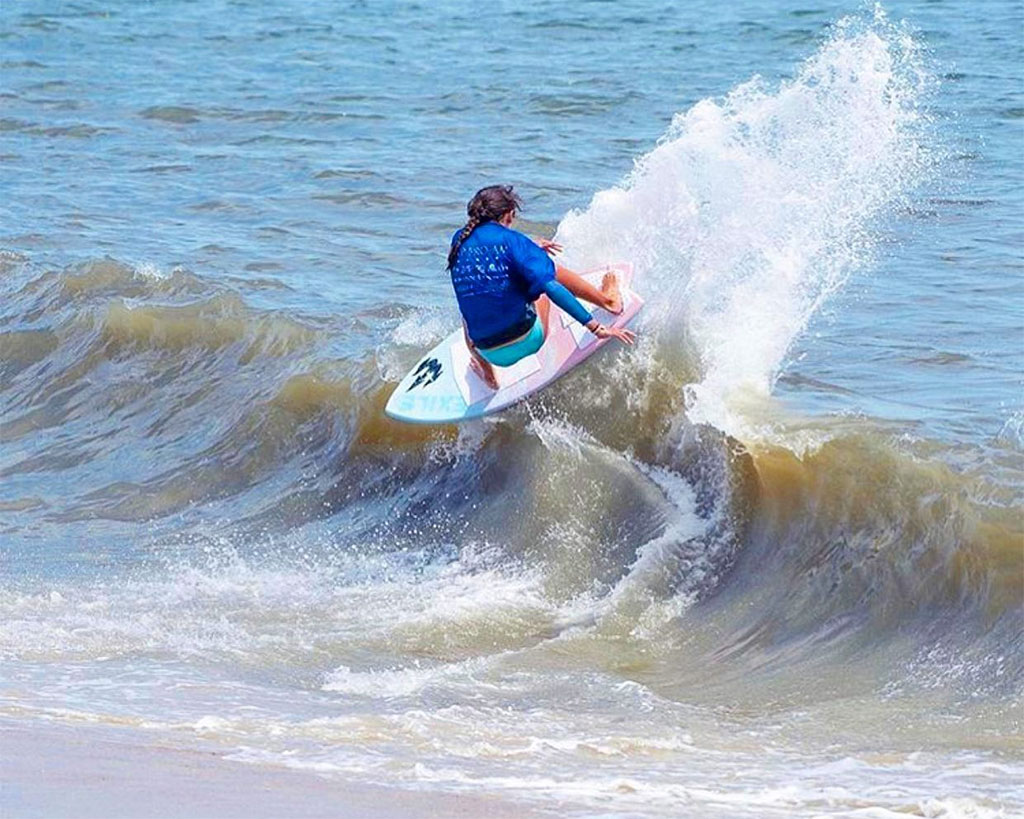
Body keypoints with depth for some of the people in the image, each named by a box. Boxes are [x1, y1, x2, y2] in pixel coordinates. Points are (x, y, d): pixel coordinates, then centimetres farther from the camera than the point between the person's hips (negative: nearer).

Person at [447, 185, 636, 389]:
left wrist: (530, 248, 41)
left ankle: (484, 368, 22)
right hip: (526, 342, -4)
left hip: (489, 354, 4)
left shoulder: (459, 240, 5)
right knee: (551, 271, 15)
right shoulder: (512, 240, -11)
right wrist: (595, 327, -18)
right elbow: (550, 287, -18)